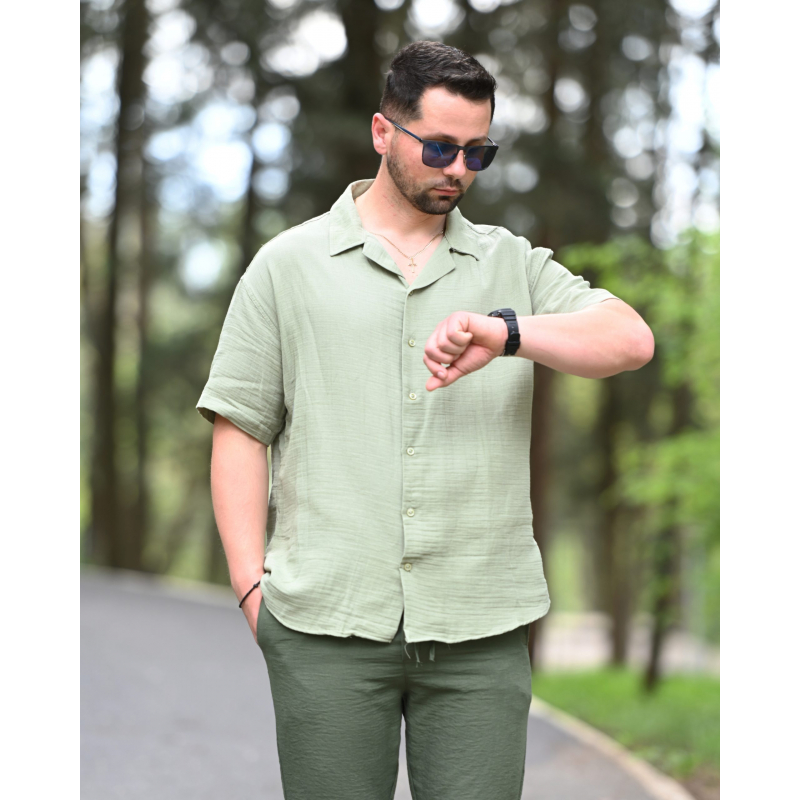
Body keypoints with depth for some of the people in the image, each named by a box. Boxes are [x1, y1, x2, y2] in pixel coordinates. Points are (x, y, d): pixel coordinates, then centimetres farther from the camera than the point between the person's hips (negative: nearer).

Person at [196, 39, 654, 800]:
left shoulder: (512, 263, 13)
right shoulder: (288, 265, 9)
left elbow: (630, 340, -1)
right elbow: (241, 430, 6)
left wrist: (508, 333, -18)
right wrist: (251, 584, -3)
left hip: (482, 626, 1)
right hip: (328, 623, -1)